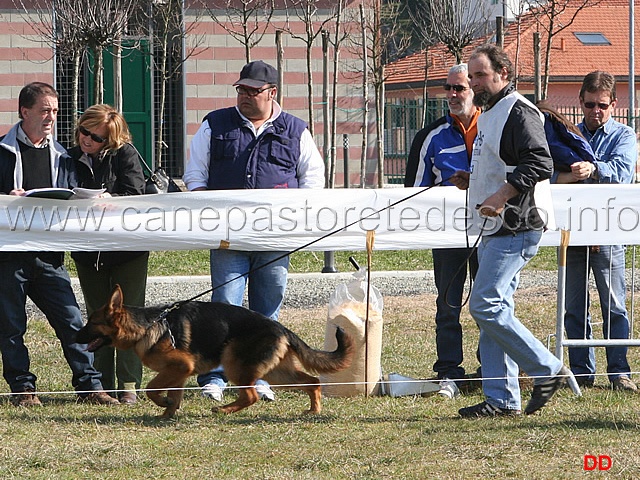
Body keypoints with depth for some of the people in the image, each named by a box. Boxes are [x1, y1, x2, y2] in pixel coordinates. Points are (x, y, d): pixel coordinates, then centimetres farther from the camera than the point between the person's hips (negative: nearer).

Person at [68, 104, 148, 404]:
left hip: (127, 248, -4)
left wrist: (109, 199, -31)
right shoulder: (72, 159, 5)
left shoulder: (125, 154, -5)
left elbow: (135, 196, -14)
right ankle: (103, 385, 10)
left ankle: (129, 385, -1)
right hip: (88, 252, 4)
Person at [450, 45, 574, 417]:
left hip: (516, 229, -11)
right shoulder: (491, 115, 21)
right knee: (494, 310, 8)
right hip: (496, 229, 11)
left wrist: (502, 195, -29)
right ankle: (502, 398, 10)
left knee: (486, 306, -15)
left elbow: (540, 163, -23)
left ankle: (548, 370, -6)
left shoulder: (519, 112, -12)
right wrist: (472, 181, 15)